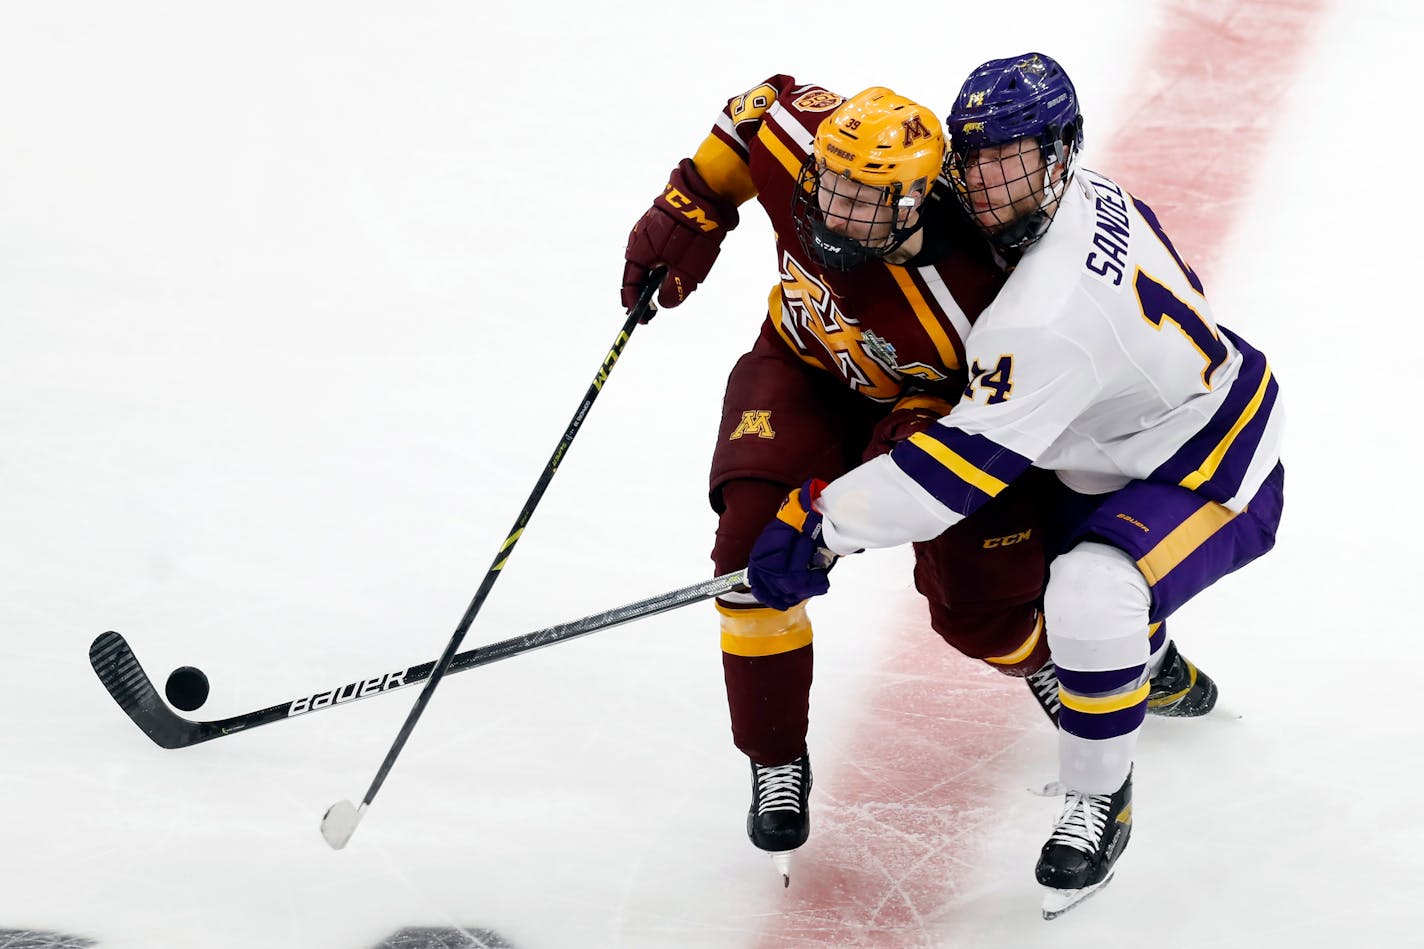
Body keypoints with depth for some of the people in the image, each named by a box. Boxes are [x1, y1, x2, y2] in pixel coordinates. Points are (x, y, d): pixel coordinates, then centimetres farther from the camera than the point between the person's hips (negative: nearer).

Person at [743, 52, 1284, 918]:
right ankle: (1152, 666, 54)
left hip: (1215, 482, -11)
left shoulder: (1047, 316, -36)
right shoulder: (1092, 197, -7)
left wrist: (823, 524, -34)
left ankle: (1100, 800, -12)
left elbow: (969, 462, -37)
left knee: (1094, 593, -35)